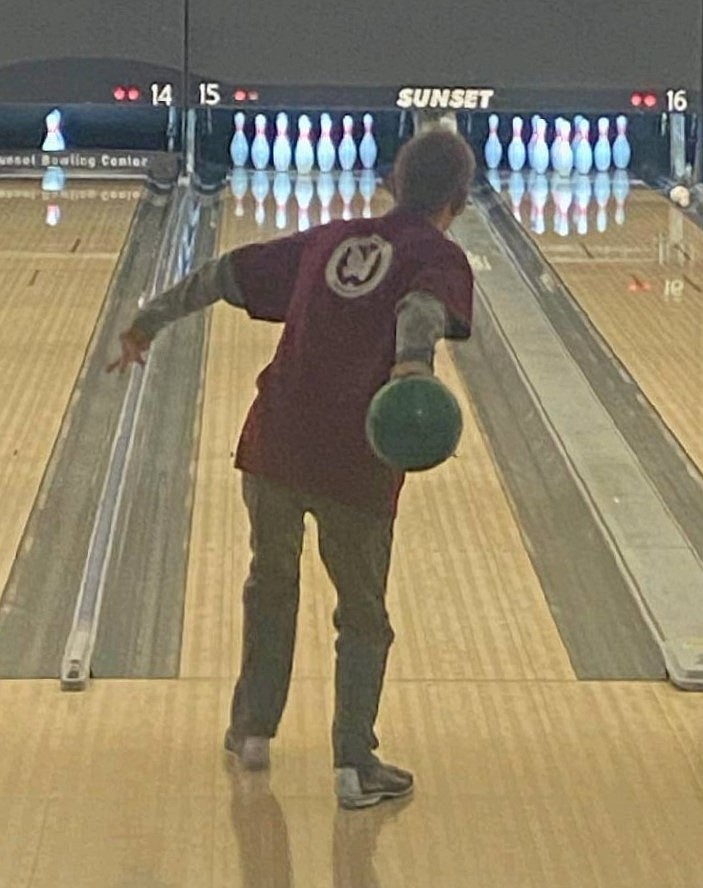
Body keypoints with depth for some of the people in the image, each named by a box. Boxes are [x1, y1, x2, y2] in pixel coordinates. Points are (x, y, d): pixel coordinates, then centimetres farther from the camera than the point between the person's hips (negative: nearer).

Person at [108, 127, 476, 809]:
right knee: (362, 617, 13)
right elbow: (422, 308, -25)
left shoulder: (329, 240, 15)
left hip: (275, 449, 4)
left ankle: (252, 728, 35)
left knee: (271, 581, 26)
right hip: (357, 468, -4)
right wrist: (413, 362, -45)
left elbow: (225, 273, 16)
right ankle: (355, 766, 11)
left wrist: (148, 322, 27)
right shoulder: (440, 258, 0)